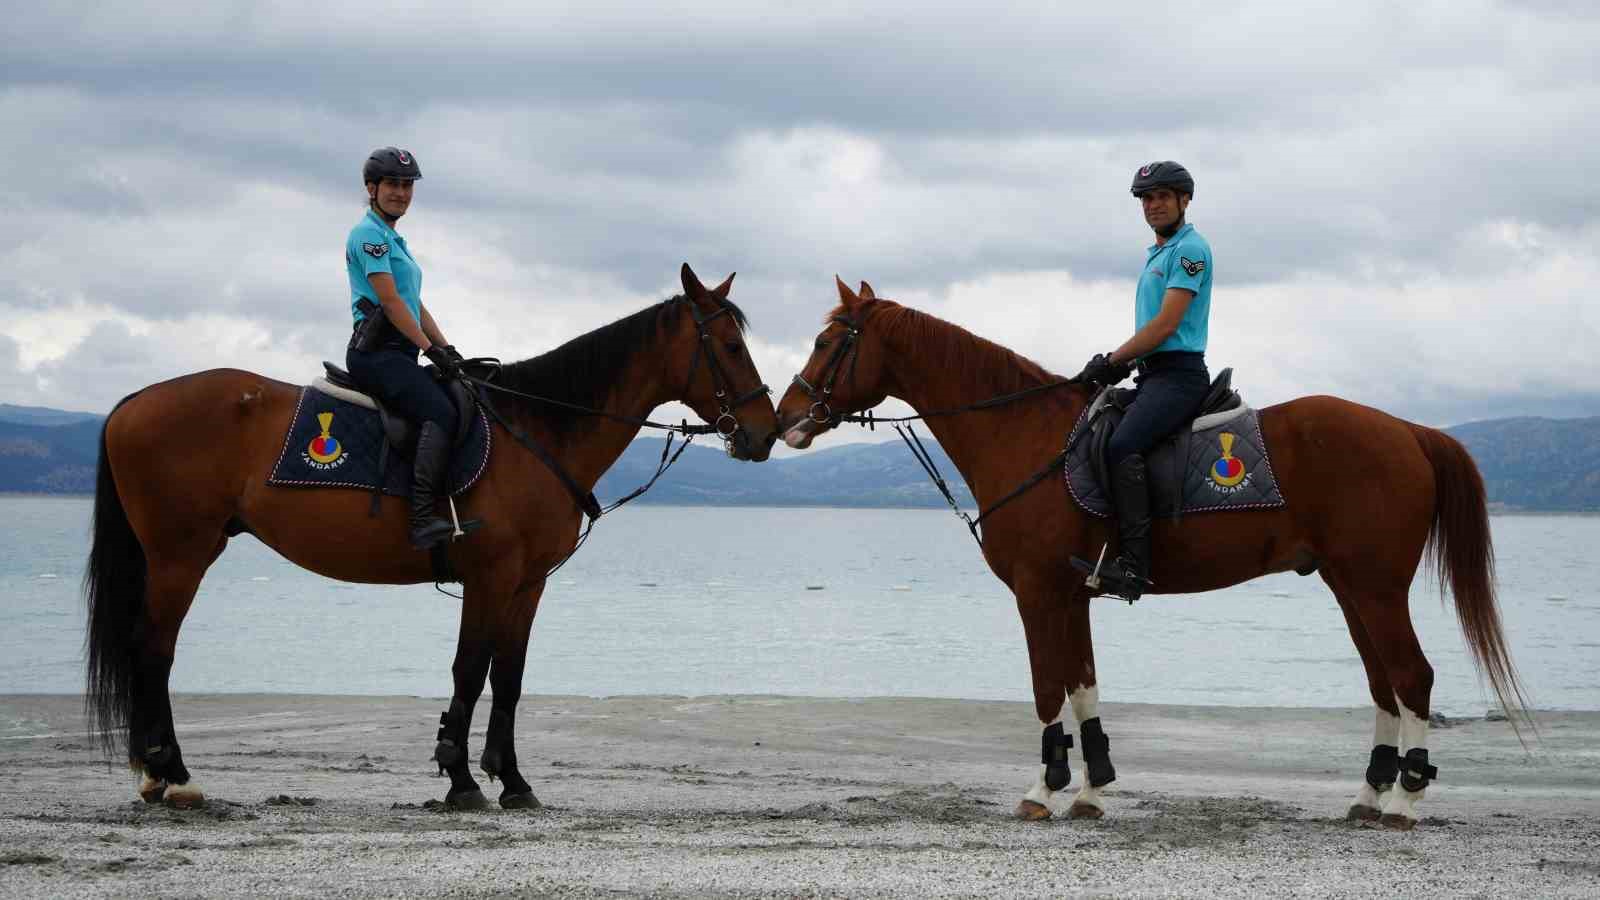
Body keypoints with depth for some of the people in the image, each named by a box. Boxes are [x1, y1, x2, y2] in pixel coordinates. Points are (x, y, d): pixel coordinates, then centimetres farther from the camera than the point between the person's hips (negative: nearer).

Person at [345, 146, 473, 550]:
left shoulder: (394, 240, 25)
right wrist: (430, 349, -15)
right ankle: (425, 520, -37)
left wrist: (447, 348, 12)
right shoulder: (369, 234, -5)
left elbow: (416, 305, 25)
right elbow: (389, 300, -13)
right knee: (440, 412, -27)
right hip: (376, 351, -10)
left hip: (399, 353, 10)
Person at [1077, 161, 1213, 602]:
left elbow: (1166, 323, -14)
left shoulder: (1190, 249, -7)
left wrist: (1112, 361, -12)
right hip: (1152, 372, 11)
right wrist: (1119, 363, 11)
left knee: (1121, 445, -31)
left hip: (1179, 373, -11)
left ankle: (1133, 563, -38)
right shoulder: (1156, 253, 24)